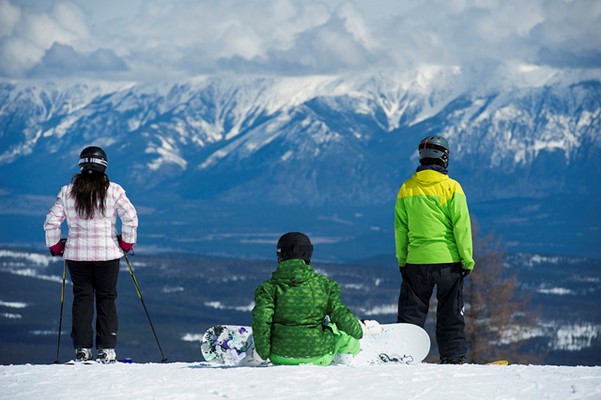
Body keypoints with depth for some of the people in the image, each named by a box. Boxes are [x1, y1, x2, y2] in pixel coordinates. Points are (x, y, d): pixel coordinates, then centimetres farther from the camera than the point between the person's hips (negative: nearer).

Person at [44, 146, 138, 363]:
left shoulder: (67, 192, 0)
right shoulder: (113, 190, -4)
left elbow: (51, 222, -2)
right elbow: (130, 217, -9)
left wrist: (55, 246, 13)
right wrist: (127, 243, 6)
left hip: (76, 255, 1)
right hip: (107, 254, -1)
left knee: (82, 298, 8)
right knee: (106, 298, 7)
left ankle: (82, 349, 2)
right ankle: (106, 349, 2)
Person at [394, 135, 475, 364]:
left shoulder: (406, 189, 3)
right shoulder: (451, 188, -7)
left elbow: (400, 229, 8)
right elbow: (461, 227, -7)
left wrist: (402, 260, 16)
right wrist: (467, 260, -2)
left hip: (416, 261, 2)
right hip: (448, 259, -2)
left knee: (411, 311, 8)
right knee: (451, 311, 6)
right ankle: (453, 356, 4)